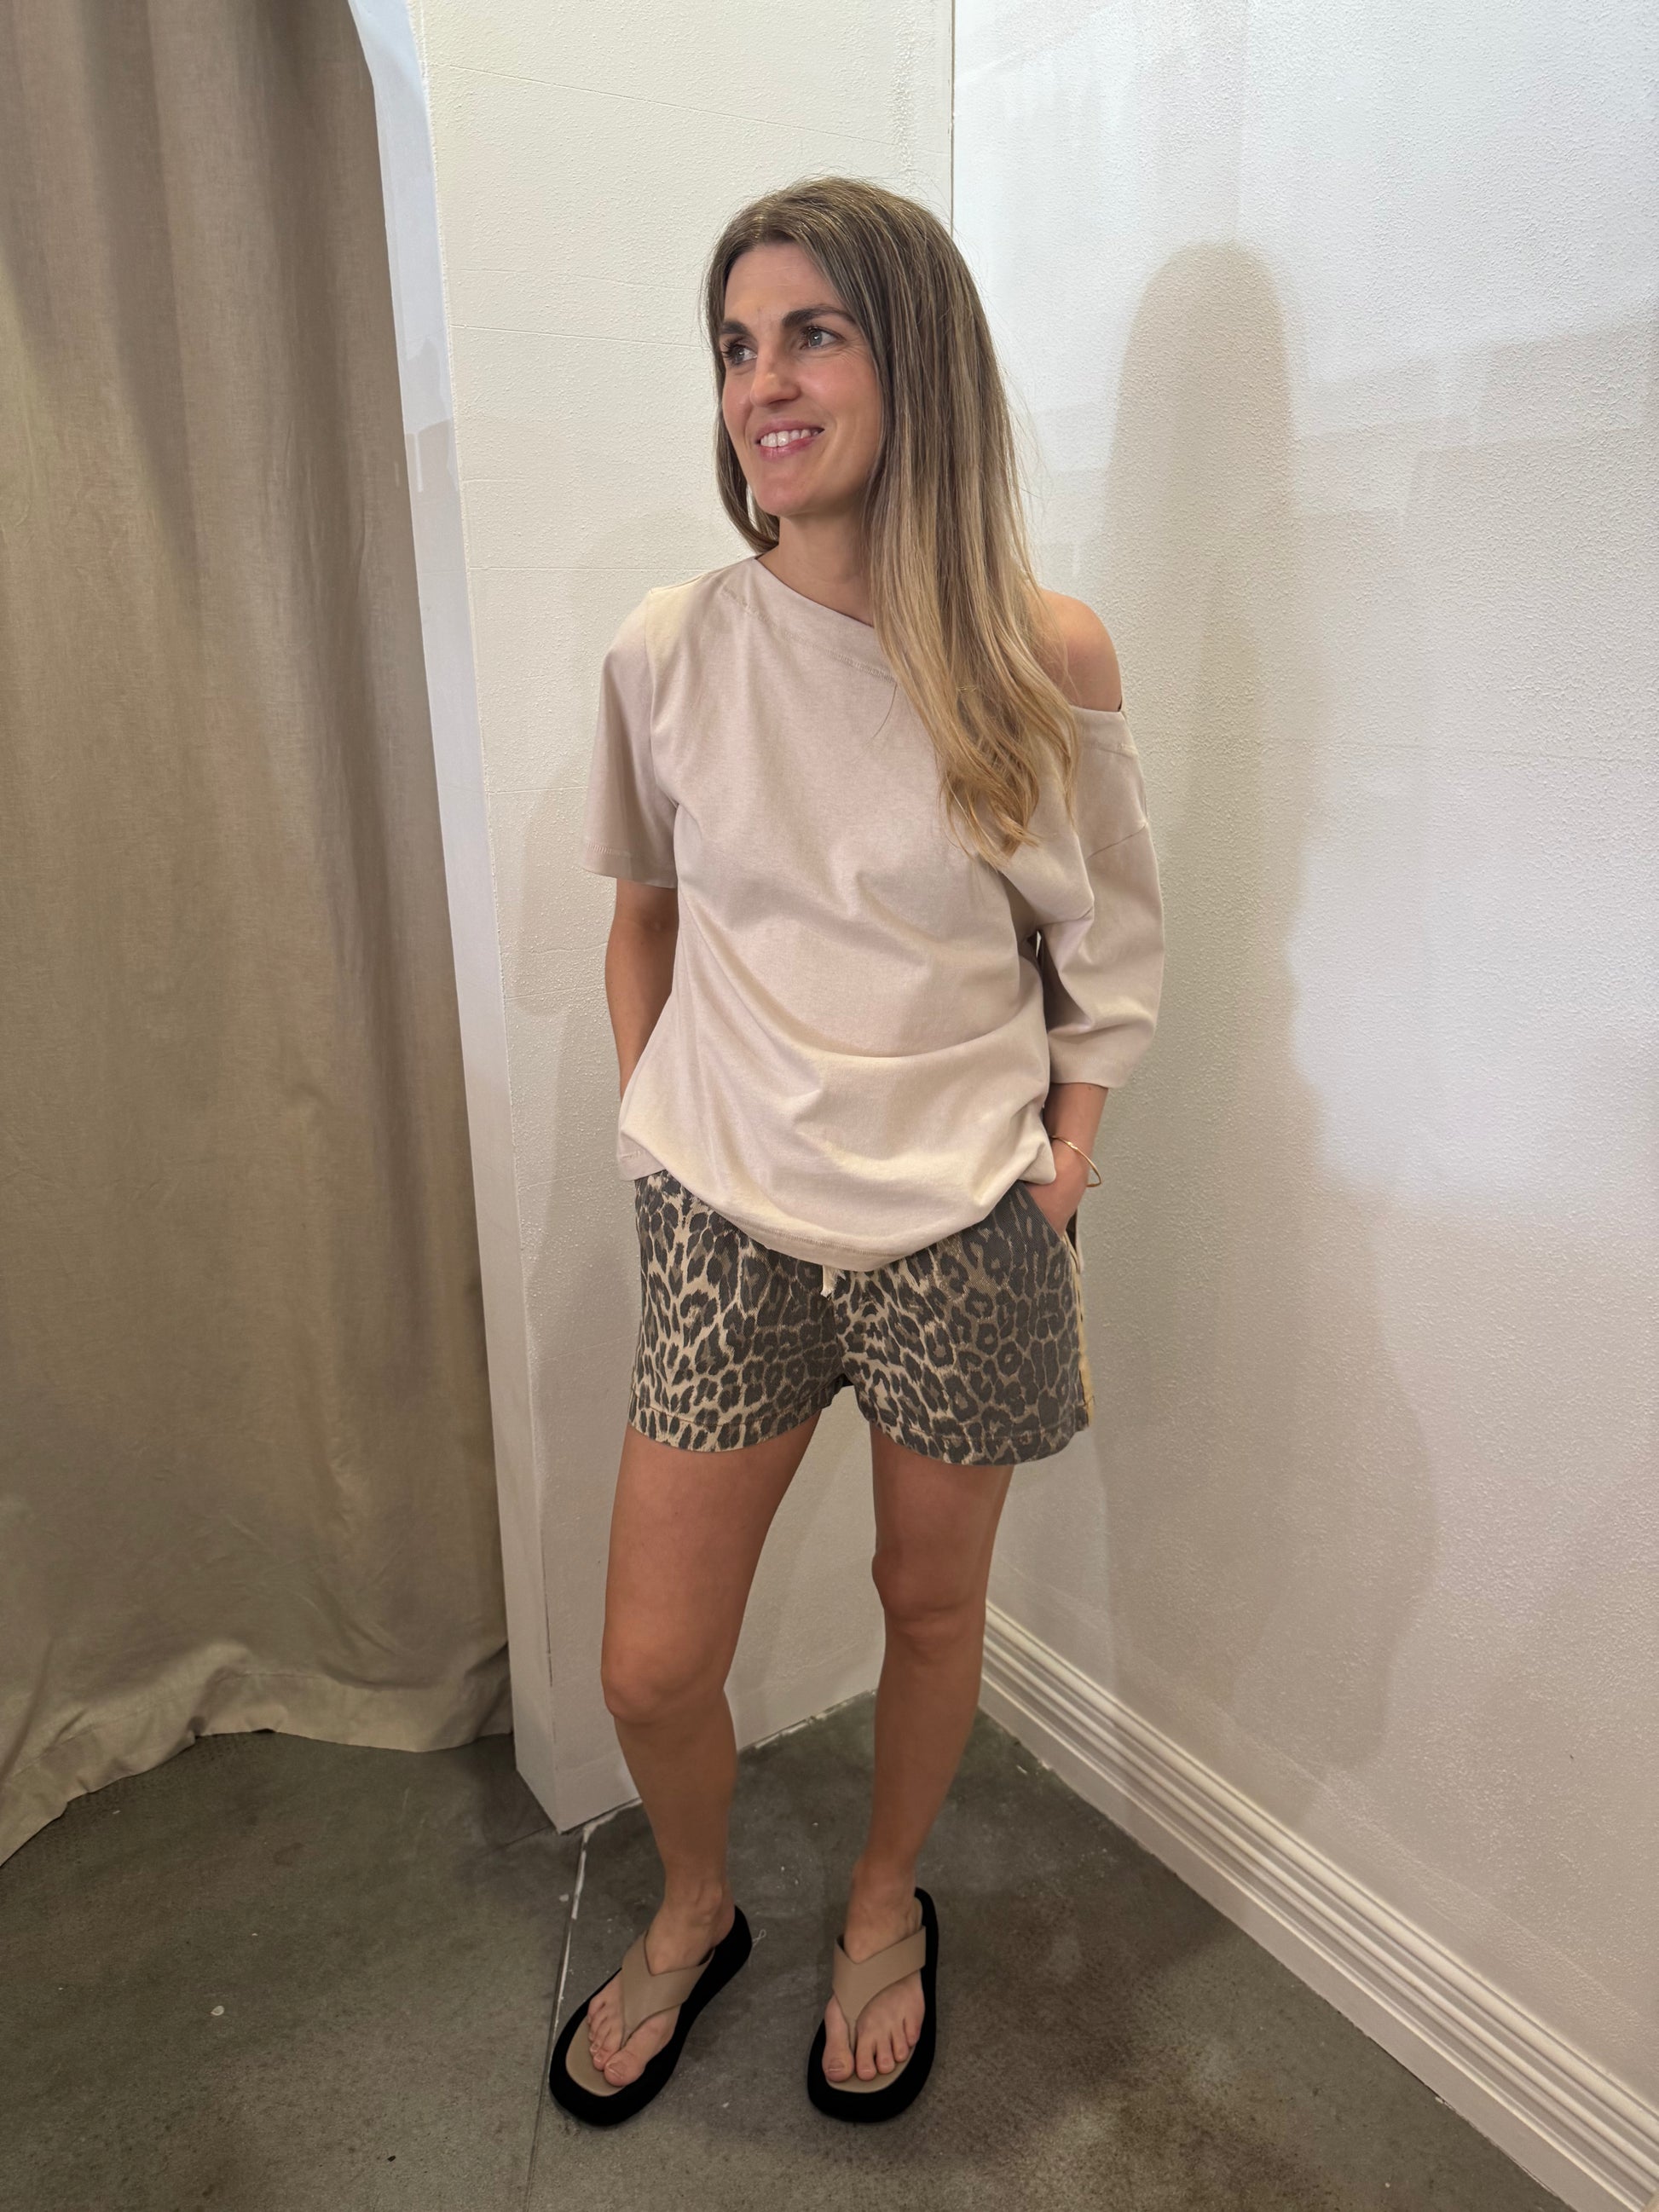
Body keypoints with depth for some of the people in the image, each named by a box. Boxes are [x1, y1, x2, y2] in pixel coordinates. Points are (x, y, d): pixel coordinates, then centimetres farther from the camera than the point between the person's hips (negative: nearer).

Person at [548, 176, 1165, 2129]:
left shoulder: (1046, 658, -7)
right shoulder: (669, 649, -4)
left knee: (931, 1601, 18)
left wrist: (1065, 1152, -2)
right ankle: (695, 1913, 43)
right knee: (649, 1669, 7)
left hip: (964, 1232, 0)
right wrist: (653, 1119, 6)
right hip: (726, 1220, 1)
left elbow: (1112, 944, 4)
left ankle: (885, 1907, 49)